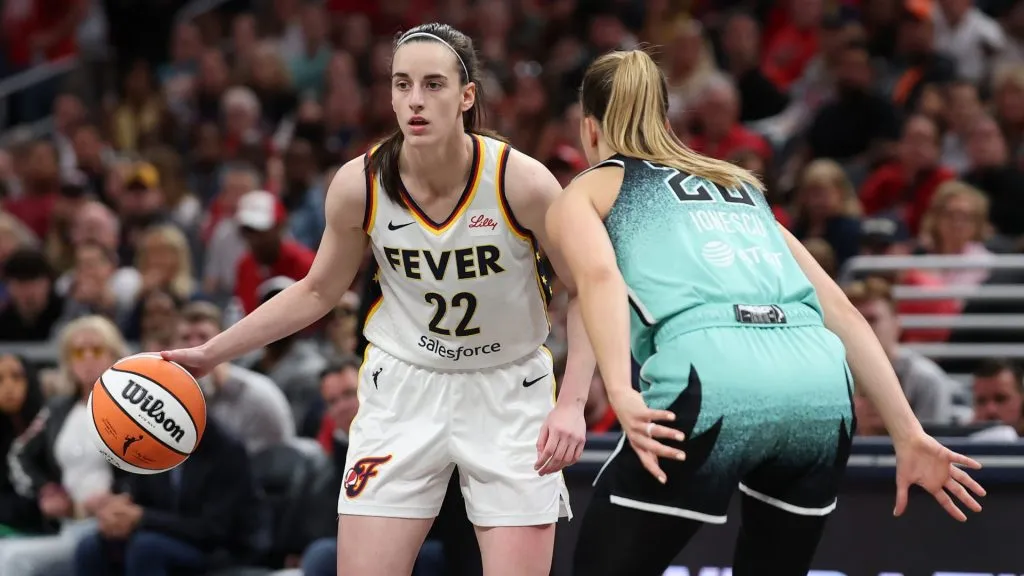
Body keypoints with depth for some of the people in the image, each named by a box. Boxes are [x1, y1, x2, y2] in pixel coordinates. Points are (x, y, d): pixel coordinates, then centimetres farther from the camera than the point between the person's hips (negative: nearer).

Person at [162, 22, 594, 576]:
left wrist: (571, 403, -19)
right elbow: (318, 292, 5)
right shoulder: (359, 184, -13)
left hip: (507, 393, -1)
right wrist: (212, 353, 3)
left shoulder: (522, 181, -20)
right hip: (403, 390, 1)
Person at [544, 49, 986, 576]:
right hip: (819, 382, 5)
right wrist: (908, 435, 23)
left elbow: (600, 275, -2)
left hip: (711, 379, -5)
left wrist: (622, 396, -15)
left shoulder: (585, 193, 21)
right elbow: (839, 309, 27)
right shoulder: (739, 185, 34)